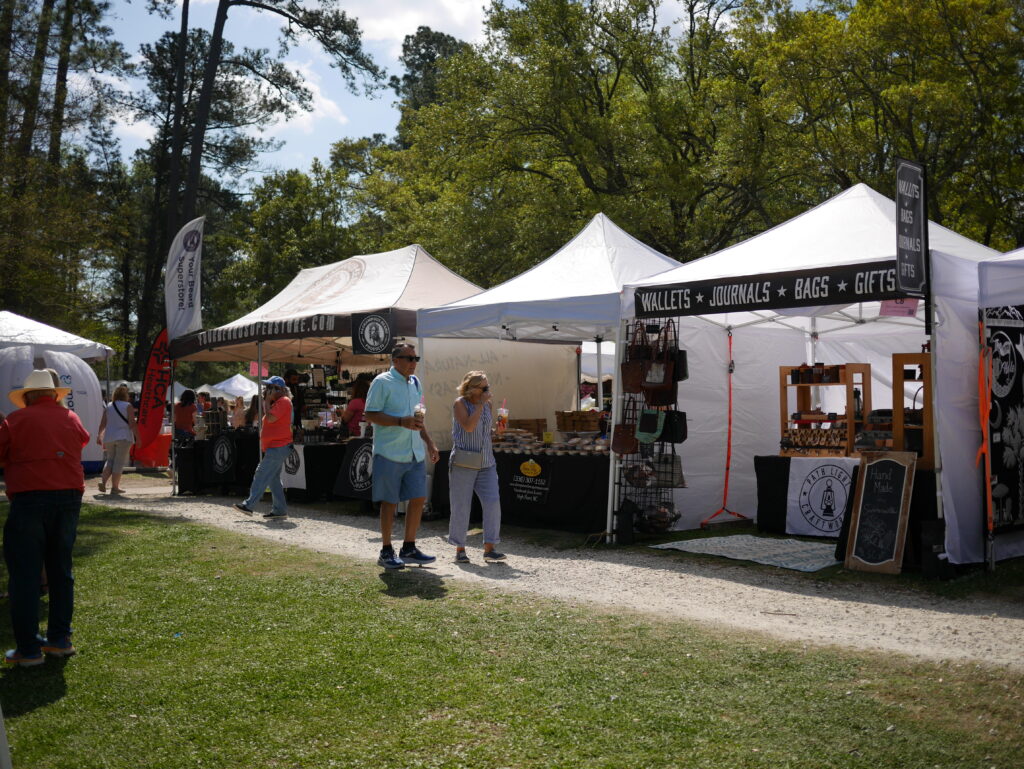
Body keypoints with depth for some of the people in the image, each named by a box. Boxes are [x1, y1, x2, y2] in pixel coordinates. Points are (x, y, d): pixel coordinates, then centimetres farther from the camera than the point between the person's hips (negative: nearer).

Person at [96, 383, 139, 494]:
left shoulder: (108, 406, 9)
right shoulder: (127, 406, -5)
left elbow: (102, 424, 11)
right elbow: (132, 423, -10)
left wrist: (99, 436, 23)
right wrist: (137, 437, -6)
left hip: (109, 438, 5)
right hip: (123, 437, -5)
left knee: (110, 460, 17)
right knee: (119, 461, 0)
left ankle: (103, 481, 1)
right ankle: (115, 487, 1)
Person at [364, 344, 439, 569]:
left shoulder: (415, 382, 16)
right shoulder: (382, 382, -7)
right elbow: (369, 415, -12)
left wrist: (429, 442, 19)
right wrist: (401, 422, -20)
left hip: (415, 453, 7)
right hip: (390, 453, -7)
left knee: (418, 498, 5)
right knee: (390, 502, 1)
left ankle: (409, 548, 18)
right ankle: (386, 552, 12)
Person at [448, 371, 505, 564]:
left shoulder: (487, 404, 12)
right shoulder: (460, 403, -4)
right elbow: (468, 426, -19)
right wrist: (480, 404, -14)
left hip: (486, 463, 5)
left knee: (492, 503, -7)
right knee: (461, 507, 0)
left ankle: (489, 549, -2)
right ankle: (460, 550, 12)